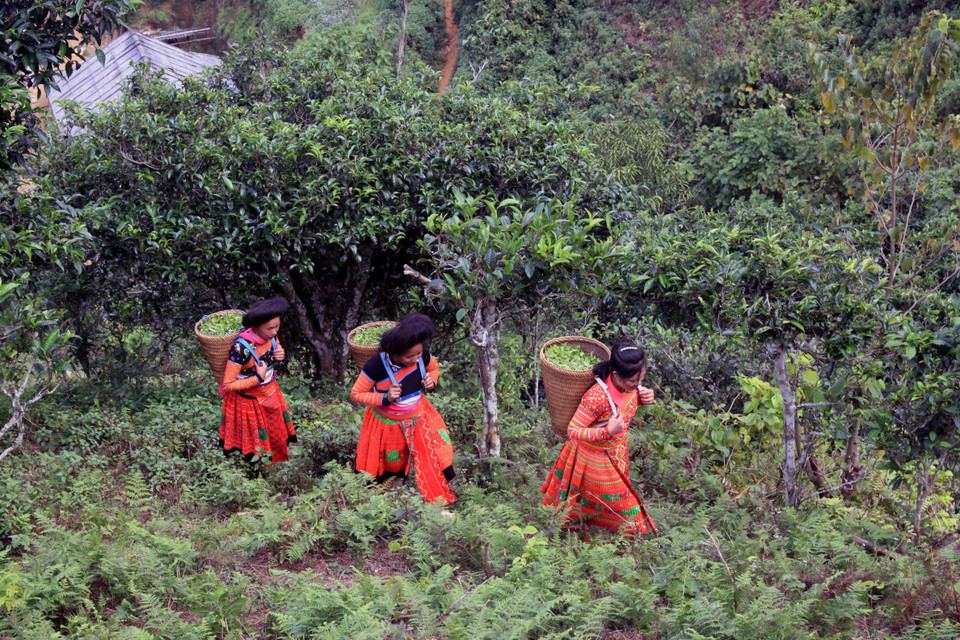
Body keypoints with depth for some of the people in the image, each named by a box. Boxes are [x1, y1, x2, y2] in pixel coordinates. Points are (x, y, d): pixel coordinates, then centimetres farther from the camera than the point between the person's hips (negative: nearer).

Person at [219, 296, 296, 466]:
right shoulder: (241, 348, -38)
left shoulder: (269, 335, -19)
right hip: (248, 400, -6)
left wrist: (280, 354, -17)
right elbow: (228, 385, -30)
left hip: (270, 392, 6)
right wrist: (258, 378, -33)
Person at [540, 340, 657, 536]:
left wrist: (643, 397, -16)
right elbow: (573, 431, -31)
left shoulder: (629, 385, -18)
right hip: (595, 456, -7)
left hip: (616, 451, 7)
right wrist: (608, 431, -41)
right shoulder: (597, 397, -40)